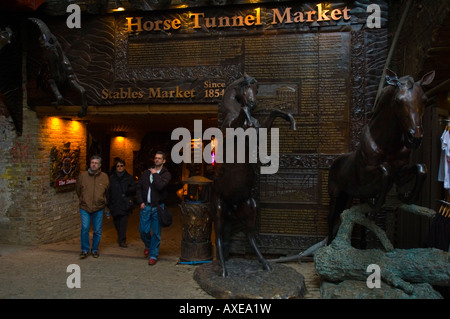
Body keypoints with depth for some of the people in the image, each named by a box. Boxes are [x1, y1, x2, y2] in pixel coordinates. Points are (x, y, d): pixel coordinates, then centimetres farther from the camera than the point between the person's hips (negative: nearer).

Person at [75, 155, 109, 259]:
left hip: (99, 208, 1)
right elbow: (78, 190, 14)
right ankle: (85, 250, 11)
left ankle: (95, 249, 24)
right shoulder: (82, 175, -2)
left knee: (97, 231, 7)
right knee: (84, 228, -6)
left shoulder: (104, 177, -1)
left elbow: (107, 192, 13)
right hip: (85, 207, 0)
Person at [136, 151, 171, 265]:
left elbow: (160, 186, -20)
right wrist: (140, 202, 1)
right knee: (143, 230, 4)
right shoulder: (146, 172, 9)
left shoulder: (166, 174, -1)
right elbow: (139, 187, 11)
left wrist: (155, 174, -9)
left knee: (156, 233, 2)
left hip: (158, 207, -3)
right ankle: (148, 245, 34)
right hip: (146, 206, 3)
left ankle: (153, 255, 15)